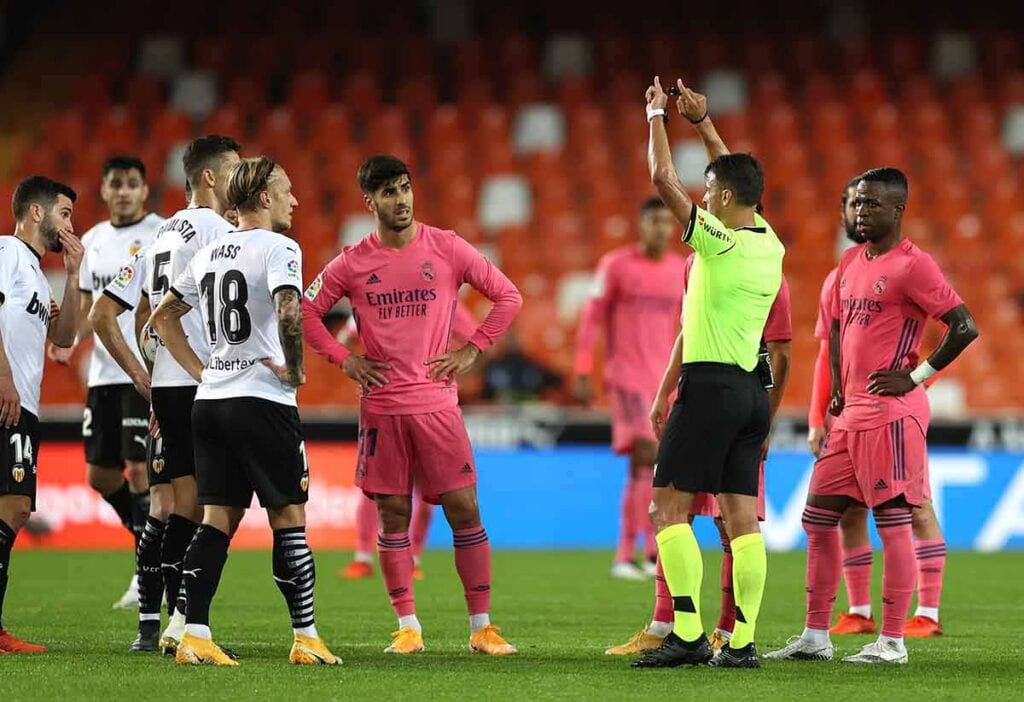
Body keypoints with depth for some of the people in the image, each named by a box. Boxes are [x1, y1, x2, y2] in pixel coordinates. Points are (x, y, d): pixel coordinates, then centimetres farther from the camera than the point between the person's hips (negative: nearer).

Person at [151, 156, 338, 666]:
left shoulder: (208, 254, 15)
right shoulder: (278, 247, -8)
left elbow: (162, 316, 23)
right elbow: (288, 310, -26)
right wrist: (294, 369, -12)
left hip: (210, 401, 7)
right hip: (261, 400, -7)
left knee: (218, 519, 7)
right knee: (288, 519, 0)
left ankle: (194, 636, 0)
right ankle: (305, 638, 1)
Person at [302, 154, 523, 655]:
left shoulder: (447, 249, 1)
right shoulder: (352, 263, 3)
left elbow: (508, 296, 6)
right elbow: (305, 311, 11)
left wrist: (471, 350, 0)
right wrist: (343, 359, 2)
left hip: (437, 402, -1)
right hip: (380, 405, 1)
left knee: (463, 507, -4)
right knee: (392, 514, 1)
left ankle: (482, 627, 1)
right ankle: (408, 627, 8)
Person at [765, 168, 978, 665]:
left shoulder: (911, 266, -10)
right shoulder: (850, 263, 16)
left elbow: (965, 327, -15)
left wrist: (916, 377, -13)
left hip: (891, 414, -9)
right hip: (851, 414, 9)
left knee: (892, 522, -5)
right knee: (818, 517, 9)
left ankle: (892, 642, -2)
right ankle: (815, 638, 14)